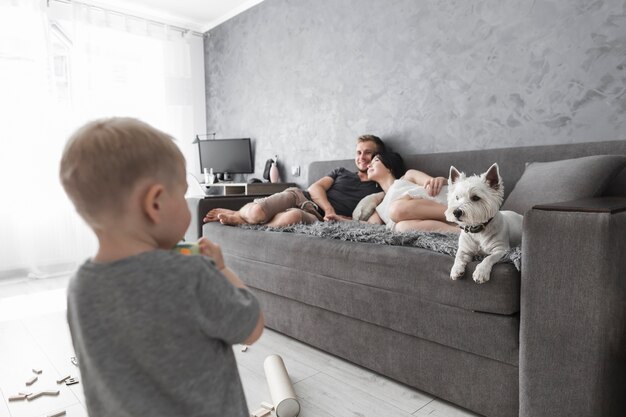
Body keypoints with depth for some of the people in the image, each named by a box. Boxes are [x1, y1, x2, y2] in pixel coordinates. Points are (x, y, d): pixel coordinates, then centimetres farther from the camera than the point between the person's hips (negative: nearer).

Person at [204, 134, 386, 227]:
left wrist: (338, 218, -14)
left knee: (293, 216, -41)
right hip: (300, 196, 2)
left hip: (315, 216, -2)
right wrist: (329, 210, -11)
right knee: (255, 213, -31)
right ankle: (235, 214, 3)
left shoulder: (376, 190, 15)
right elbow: (315, 188, 8)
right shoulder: (341, 172, 24)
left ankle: (241, 222, -18)